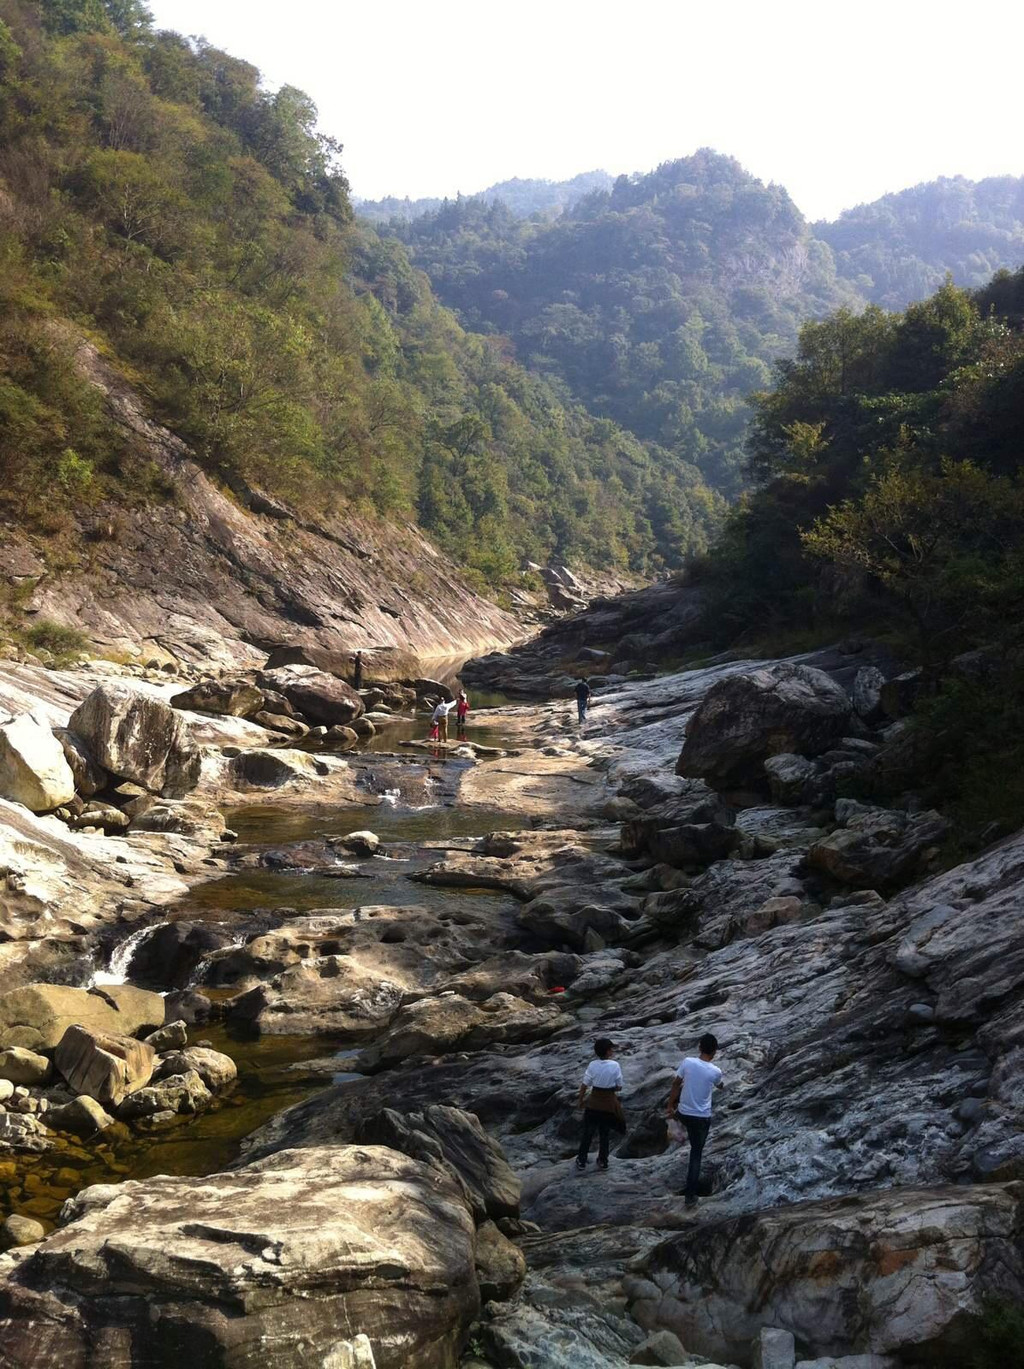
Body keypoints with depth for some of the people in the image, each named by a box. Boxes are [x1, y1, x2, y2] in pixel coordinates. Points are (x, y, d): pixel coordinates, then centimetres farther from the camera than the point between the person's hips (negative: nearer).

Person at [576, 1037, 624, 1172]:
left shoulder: (593, 1065, -15)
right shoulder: (615, 1065, -16)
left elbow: (584, 1085, -8)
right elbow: (619, 1087, -8)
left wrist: (580, 1099, 8)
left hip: (593, 1104, 0)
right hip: (609, 1104, 0)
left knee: (588, 1133, 16)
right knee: (604, 1134, 19)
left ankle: (581, 1161, 25)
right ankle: (603, 1162, 28)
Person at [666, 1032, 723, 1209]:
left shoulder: (687, 1062, -11)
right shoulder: (716, 1072, -12)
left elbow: (675, 1084, -2)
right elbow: (719, 1086, 12)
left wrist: (670, 1106, 12)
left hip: (683, 1114, 2)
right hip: (702, 1118, -1)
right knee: (696, 1155, 5)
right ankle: (690, 1196, 5)